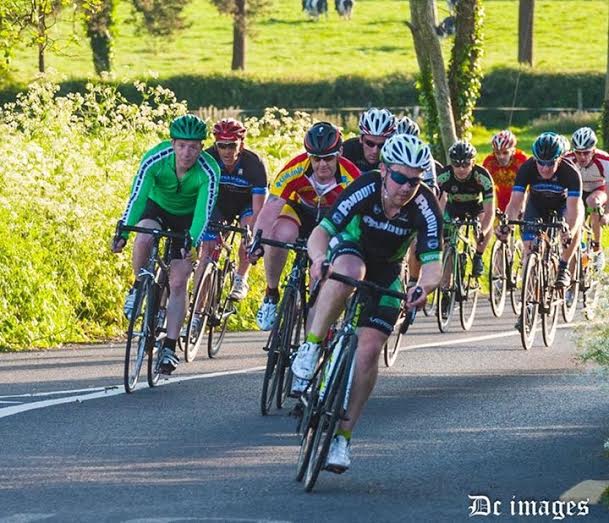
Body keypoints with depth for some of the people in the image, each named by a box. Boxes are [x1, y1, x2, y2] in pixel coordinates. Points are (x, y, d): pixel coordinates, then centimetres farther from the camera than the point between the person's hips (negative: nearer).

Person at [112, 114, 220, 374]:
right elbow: (137, 196, -33)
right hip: (157, 208, 0)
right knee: (143, 238, -34)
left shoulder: (209, 170, -31)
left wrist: (192, 242, -52)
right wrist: (123, 231, -45)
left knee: (178, 283, -8)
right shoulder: (154, 160, -30)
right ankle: (138, 288, -7)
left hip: (187, 218, 0)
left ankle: (169, 348, -2)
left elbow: (204, 211, -36)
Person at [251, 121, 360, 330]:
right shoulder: (295, 170, -32)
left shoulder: (350, 178, -32)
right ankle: (271, 295, -10)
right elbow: (271, 208, -37)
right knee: (280, 236, -33)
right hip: (300, 210, 0)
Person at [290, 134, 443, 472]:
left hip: (386, 270, 1)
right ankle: (311, 349, -24)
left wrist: (425, 286, -55)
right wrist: (319, 258, -58)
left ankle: (343, 436, -3)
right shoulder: (365, 190, -31)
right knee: (349, 273, -40)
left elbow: (433, 263, -33)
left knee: (370, 349, -13)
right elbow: (321, 231, -36)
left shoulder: (426, 207, -28)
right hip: (350, 249, -1)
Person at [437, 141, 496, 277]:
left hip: (476, 205, -1)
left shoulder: (482, 176, -35)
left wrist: (482, 233, -53)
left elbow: (489, 212, -36)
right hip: (454, 206, 1)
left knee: (487, 224, -30)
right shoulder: (443, 176, -31)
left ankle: (478, 257, -6)